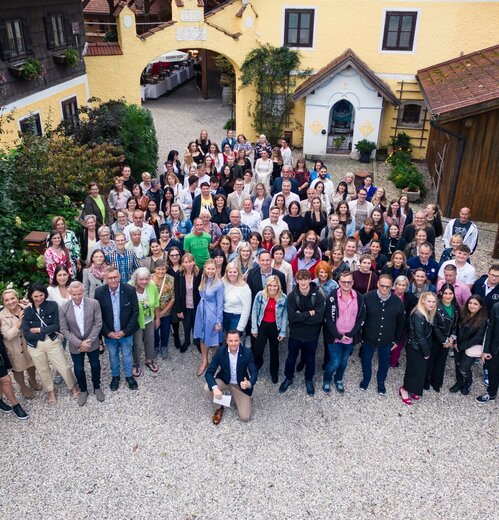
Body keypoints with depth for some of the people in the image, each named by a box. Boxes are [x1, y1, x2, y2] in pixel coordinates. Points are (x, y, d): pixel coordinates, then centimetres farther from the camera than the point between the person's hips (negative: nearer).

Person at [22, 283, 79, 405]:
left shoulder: (52, 305, -10)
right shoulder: (27, 311, -7)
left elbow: (57, 326, -14)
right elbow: (26, 334, -13)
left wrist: (38, 330, -14)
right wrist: (48, 331, -15)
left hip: (53, 342, -2)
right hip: (35, 346, 2)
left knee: (64, 367, 5)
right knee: (43, 370, 19)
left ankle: (73, 387, 32)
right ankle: (50, 391, 44)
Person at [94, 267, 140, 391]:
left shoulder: (130, 290, -18)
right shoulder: (99, 292, -15)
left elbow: (135, 312, -12)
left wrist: (125, 331, -14)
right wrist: (108, 332, -12)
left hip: (126, 332, -1)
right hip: (109, 333, 1)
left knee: (127, 354, 17)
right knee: (113, 355, 21)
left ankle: (129, 376, 41)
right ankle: (115, 376, 44)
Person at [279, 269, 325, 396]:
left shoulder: (318, 296, -16)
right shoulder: (292, 296, -14)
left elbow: (319, 317, -23)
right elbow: (291, 317, -22)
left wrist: (300, 316, -22)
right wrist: (309, 314, -23)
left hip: (312, 335, 0)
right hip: (295, 334, 0)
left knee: (310, 359, 20)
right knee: (291, 358, 19)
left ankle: (309, 380, 44)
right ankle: (288, 378, 44)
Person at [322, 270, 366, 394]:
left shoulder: (359, 298, -5)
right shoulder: (332, 297, -13)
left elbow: (361, 318, -3)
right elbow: (329, 319, -12)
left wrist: (350, 334, -10)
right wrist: (338, 335, -15)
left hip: (350, 338, 3)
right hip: (335, 337, -3)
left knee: (344, 362, 18)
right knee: (335, 363, 0)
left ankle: (338, 380, 44)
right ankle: (326, 381, 28)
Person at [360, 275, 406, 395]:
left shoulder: (398, 301, -13)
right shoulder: (368, 297, -18)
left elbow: (401, 323, -1)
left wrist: (397, 340, 3)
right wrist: (359, 334, -5)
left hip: (387, 340, 1)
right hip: (369, 338, -1)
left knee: (384, 363, 19)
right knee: (366, 360, 19)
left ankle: (381, 383, 45)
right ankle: (365, 379, 46)